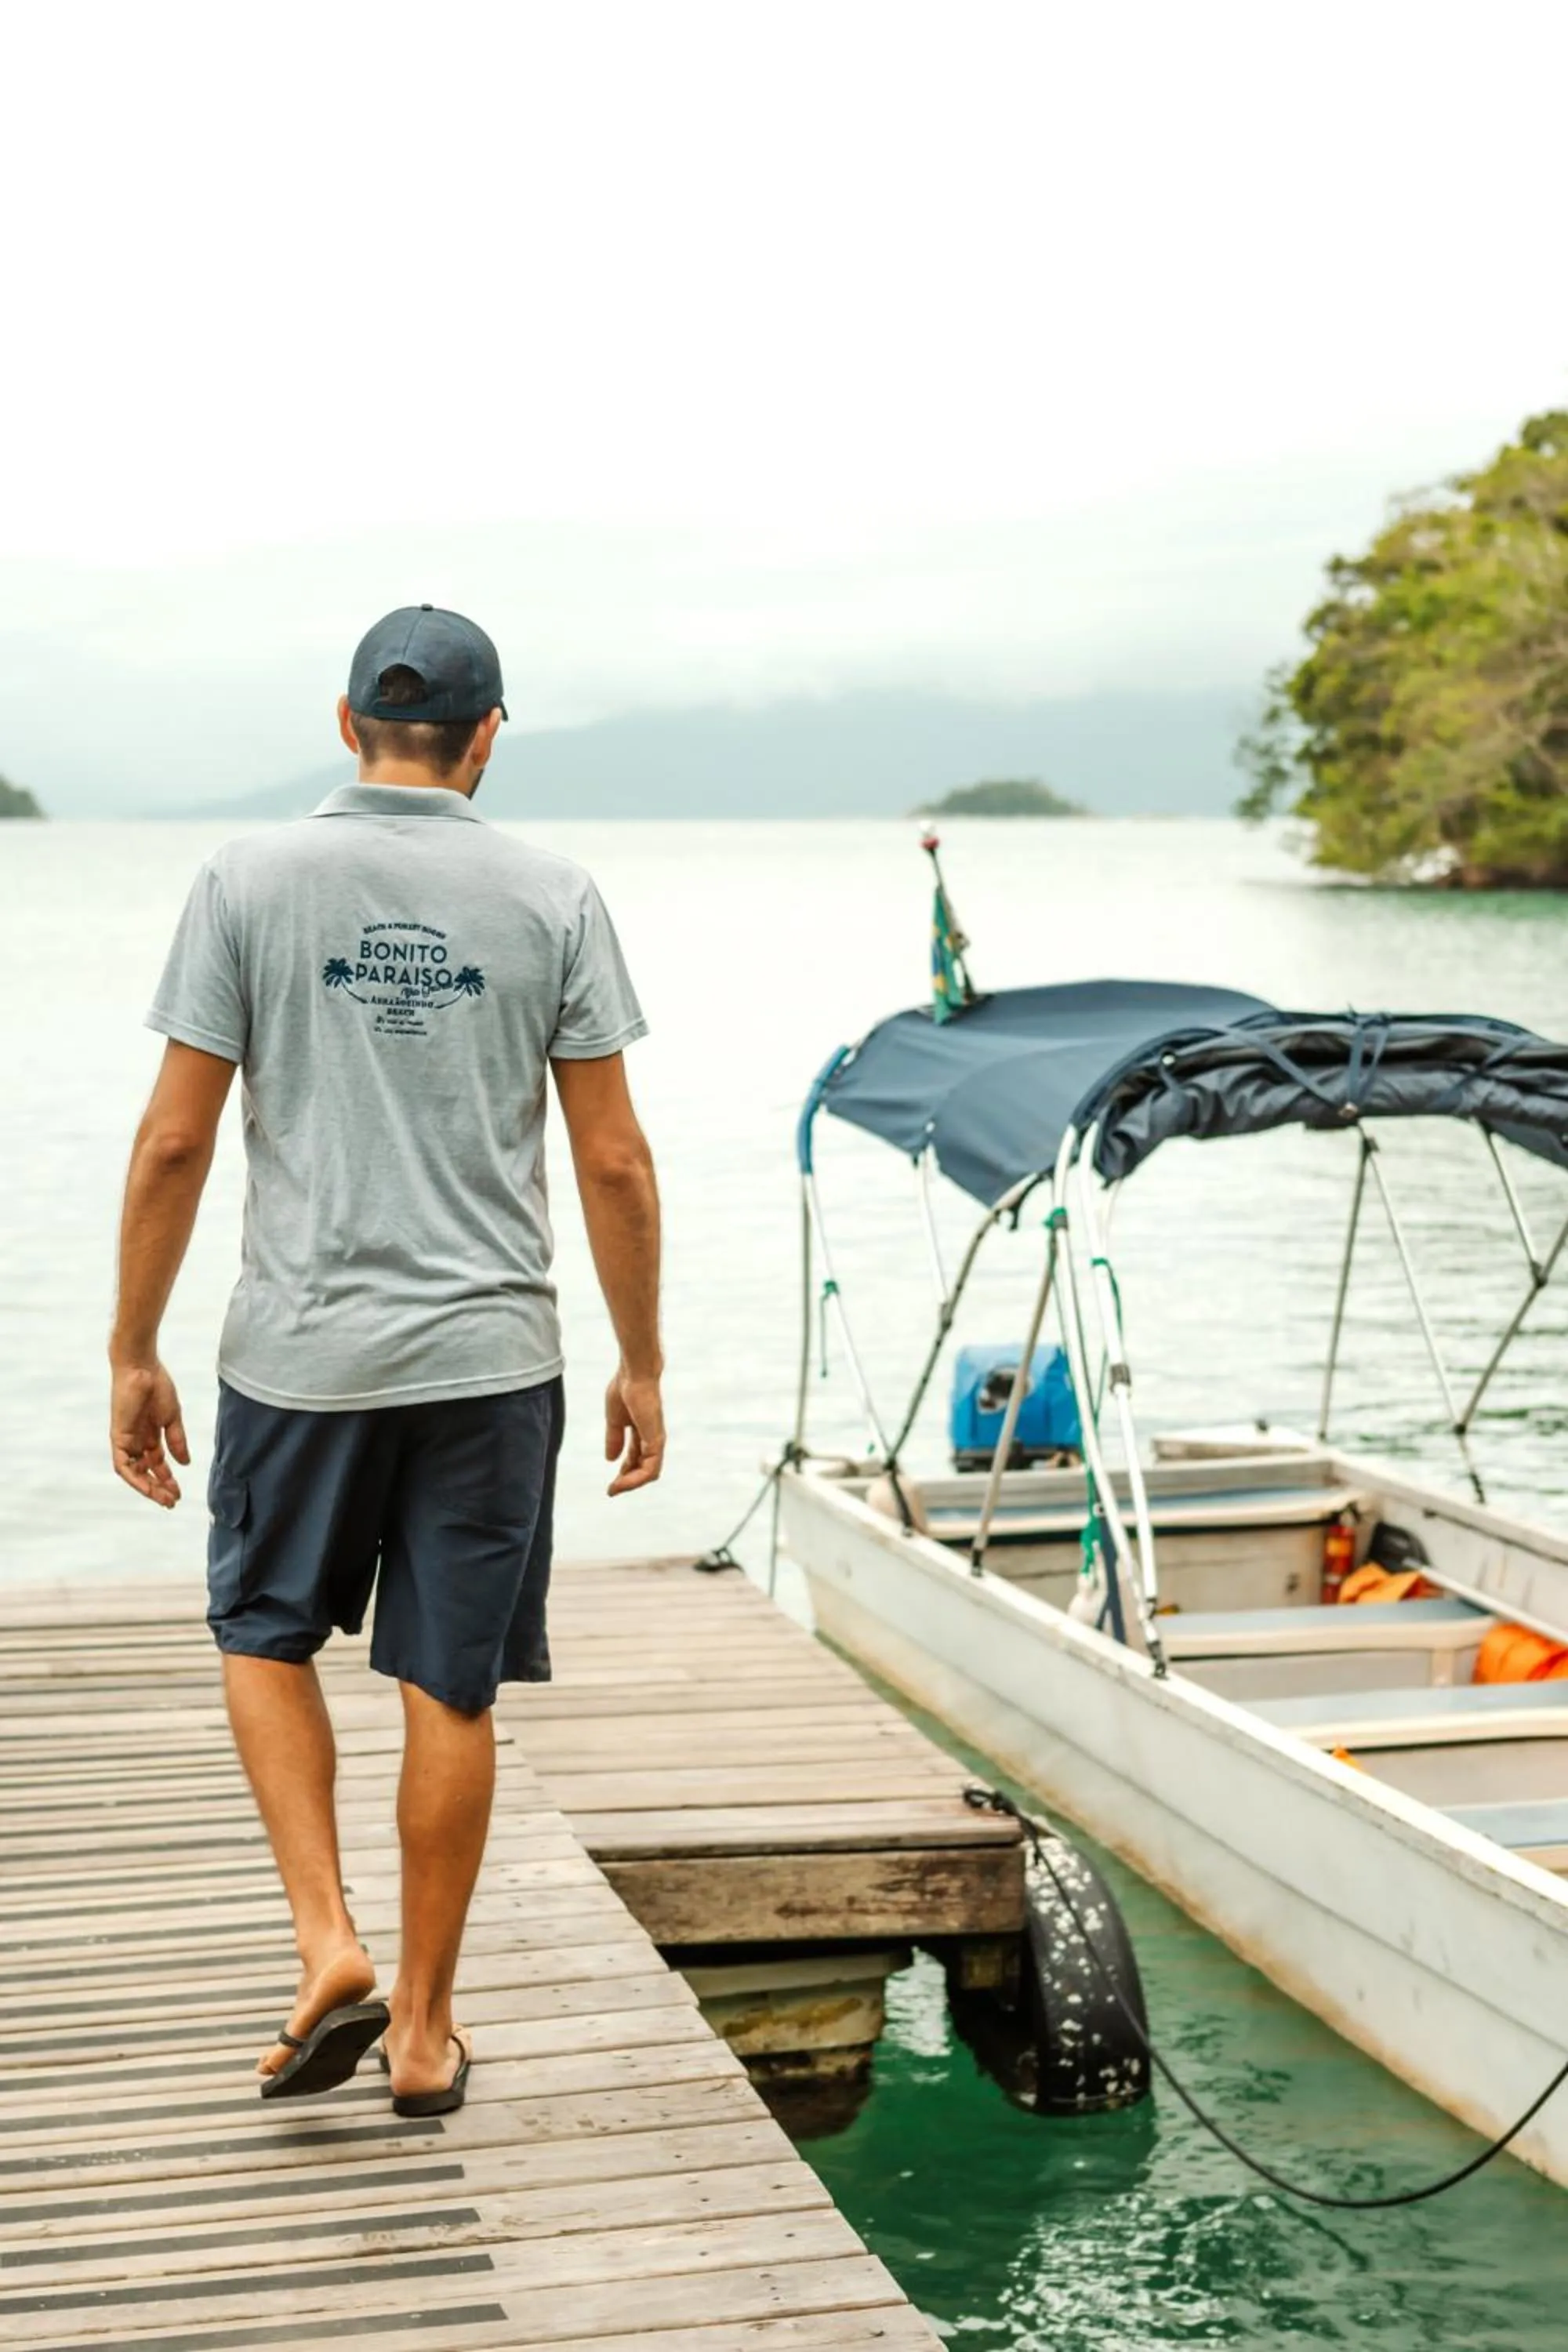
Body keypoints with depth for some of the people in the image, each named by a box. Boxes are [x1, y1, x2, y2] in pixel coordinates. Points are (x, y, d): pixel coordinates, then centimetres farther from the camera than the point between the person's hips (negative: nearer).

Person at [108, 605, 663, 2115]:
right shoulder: (551, 900, -1)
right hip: (490, 1355, 1)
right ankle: (423, 2028, 19)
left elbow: (174, 1142, -4)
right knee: (451, 1693, 8)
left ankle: (327, 1944, 7)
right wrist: (640, 1364, 9)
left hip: (299, 1350, 0)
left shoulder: (249, 881, -2)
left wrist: (134, 1350, 5)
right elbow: (613, 1162, -1)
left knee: (266, 1635, 20)